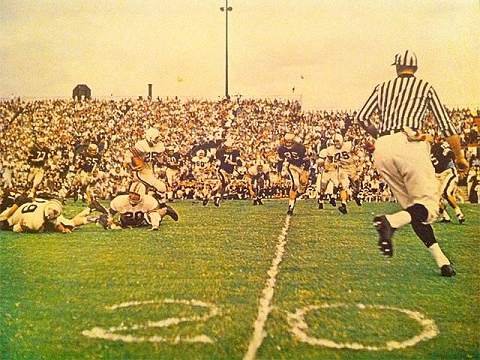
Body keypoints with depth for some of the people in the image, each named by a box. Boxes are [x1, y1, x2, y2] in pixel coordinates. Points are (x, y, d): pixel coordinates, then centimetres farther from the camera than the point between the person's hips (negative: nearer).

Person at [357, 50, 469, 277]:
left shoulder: (382, 88, 23)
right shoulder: (425, 87, 15)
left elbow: (362, 117, 12)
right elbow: (446, 126, 11)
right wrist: (459, 156, 20)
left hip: (382, 148, 4)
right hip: (409, 144, -4)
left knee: (412, 207, 10)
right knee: (428, 203, -5)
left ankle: (441, 259, 3)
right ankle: (390, 222, -35)